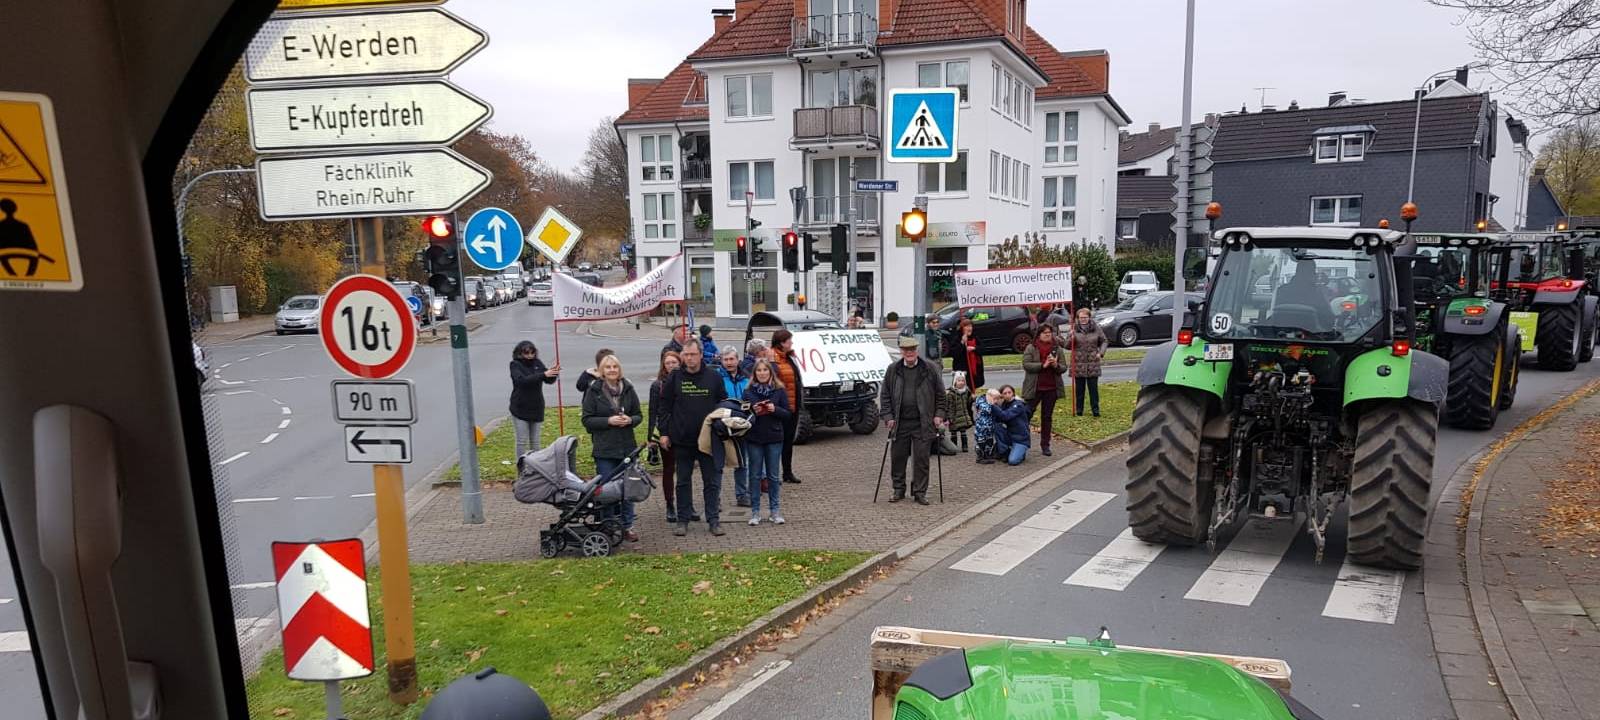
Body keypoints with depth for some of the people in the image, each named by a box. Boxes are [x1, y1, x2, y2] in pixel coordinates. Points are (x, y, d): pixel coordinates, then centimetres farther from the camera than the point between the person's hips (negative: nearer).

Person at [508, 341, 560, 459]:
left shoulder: (538, 363, 3)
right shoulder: (515, 365, -9)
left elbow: (549, 381, -2)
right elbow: (523, 380, -26)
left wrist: (554, 373, -25)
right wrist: (543, 375, -35)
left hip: (537, 408, 4)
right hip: (520, 409, -4)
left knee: (535, 441, 12)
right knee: (522, 441, 1)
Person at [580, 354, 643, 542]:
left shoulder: (628, 389, 5)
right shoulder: (594, 391, -3)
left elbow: (639, 415, 11)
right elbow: (587, 419, -4)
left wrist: (629, 420, -11)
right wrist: (608, 421, -17)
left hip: (627, 447, 3)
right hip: (604, 449, -3)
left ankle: (627, 526, 19)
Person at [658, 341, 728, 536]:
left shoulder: (713, 377, 1)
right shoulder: (674, 378, 0)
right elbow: (664, 407, 3)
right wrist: (664, 433, -2)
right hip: (682, 440, 0)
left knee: (712, 482, 4)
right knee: (683, 482, 9)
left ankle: (714, 520, 11)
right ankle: (683, 520, 17)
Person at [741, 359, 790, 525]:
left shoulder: (779, 391, 1)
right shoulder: (748, 392, 2)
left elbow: (787, 413, 1)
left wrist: (775, 409, -17)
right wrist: (752, 411, -15)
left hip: (774, 438, 0)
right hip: (754, 438, 0)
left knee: (773, 475, 6)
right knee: (755, 475, 5)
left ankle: (774, 510, 16)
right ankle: (755, 511, 12)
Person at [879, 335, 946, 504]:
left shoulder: (930, 369, 1)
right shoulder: (892, 370, 4)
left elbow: (940, 394, 6)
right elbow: (885, 395, 7)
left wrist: (939, 414, 0)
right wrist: (888, 416, -1)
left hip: (923, 424, -1)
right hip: (900, 424, 2)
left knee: (921, 459, 2)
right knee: (898, 458, 8)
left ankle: (920, 492, 13)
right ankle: (899, 490, 22)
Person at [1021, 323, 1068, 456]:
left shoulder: (1058, 349, 6)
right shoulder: (1031, 348, -3)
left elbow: (1064, 368, 4)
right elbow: (1026, 364, -14)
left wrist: (1056, 365, -18)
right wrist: (1043, 365, -24)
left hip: (1051, 389, 3)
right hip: (1034, 388, -3)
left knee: (1047, 417, 10)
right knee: (1026, 414, 1)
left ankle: (1045, 445, 18)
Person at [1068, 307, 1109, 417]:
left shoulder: (1096, 328, 2)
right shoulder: (1074, 329, -1)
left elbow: (1104, 341, 14)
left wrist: (1101, 352, 0)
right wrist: (1071, 338, -21)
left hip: (1093, 363, 0)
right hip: (1078, 364, 0)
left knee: (1093, 388, 3)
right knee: (1079, 388, 6)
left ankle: (1095, 409, 10)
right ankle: (1079, 409, 15)